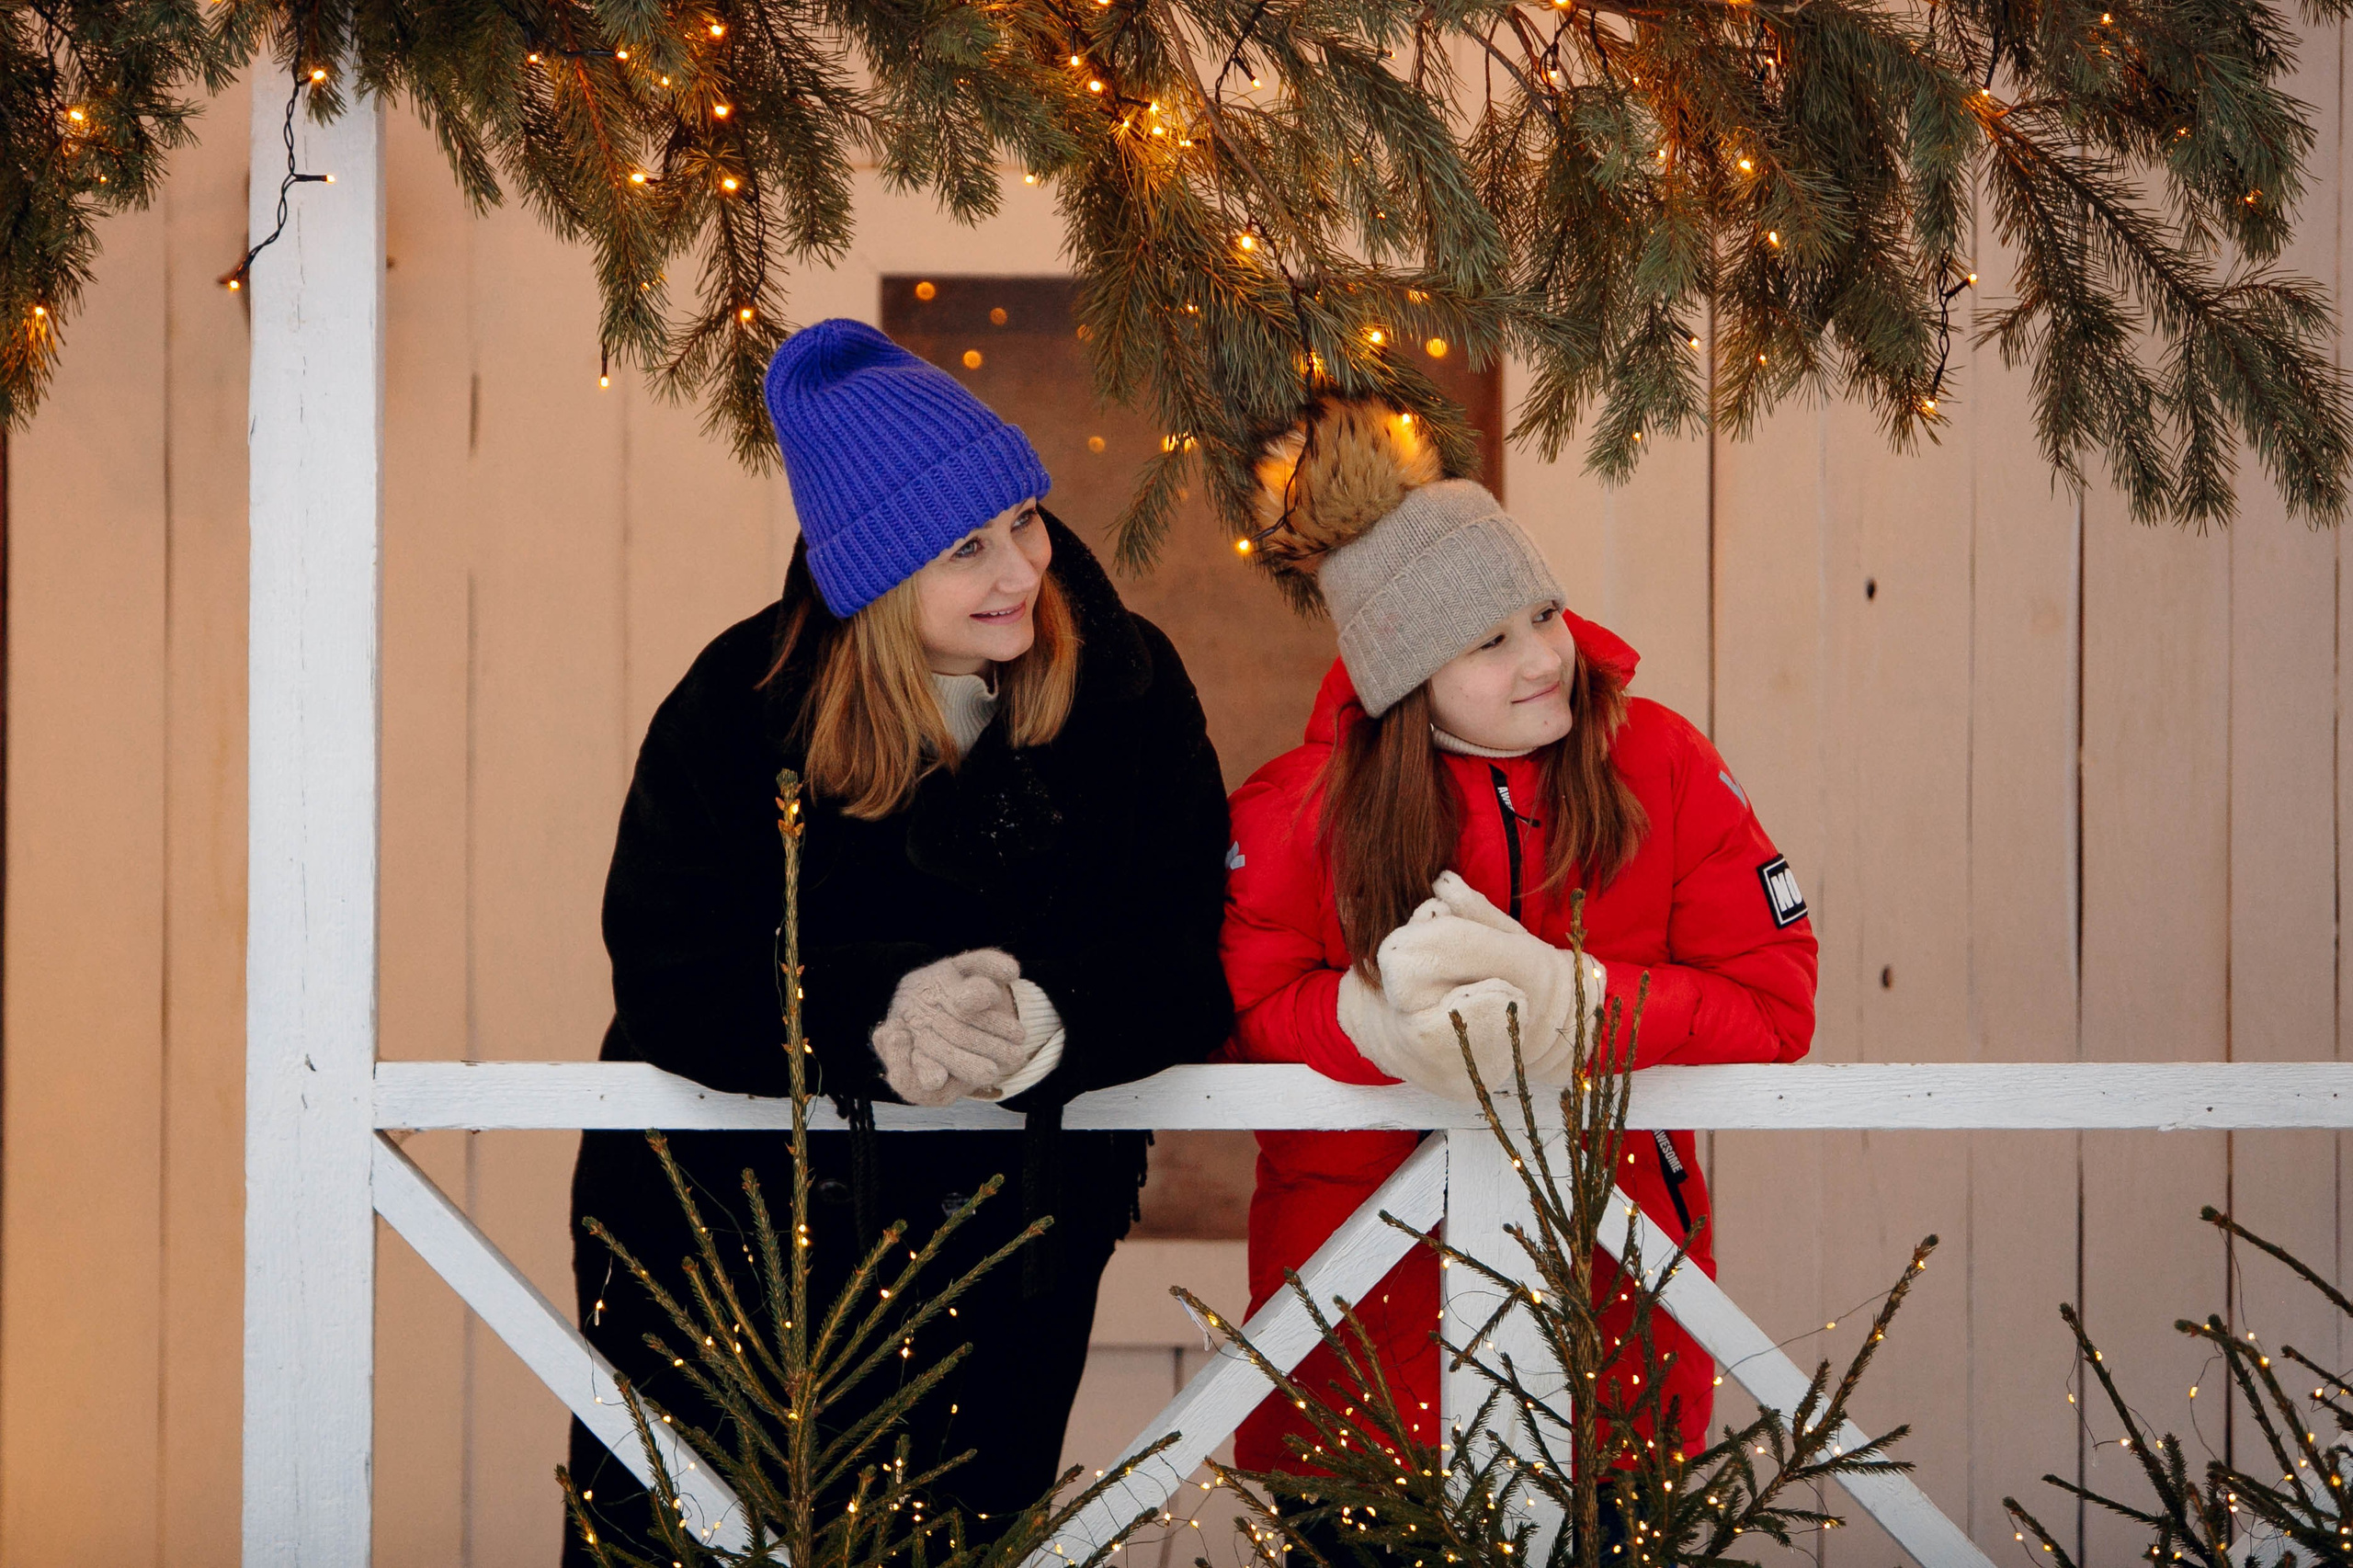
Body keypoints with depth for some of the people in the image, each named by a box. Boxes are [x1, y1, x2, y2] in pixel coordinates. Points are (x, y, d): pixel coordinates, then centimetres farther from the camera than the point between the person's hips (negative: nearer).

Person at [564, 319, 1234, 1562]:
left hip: (1008, 1247, 1)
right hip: (721, 1219, -1)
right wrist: (872, 1025, -33)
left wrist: (1045, 1026, -33)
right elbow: (668, 980, -16)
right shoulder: (737, 709, -11)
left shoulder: (1128, 690, -8)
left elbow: (1182, 971, -11)